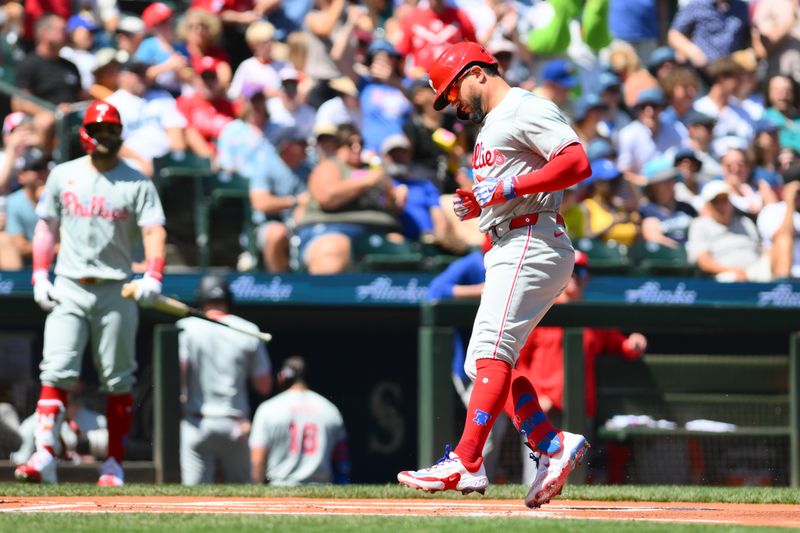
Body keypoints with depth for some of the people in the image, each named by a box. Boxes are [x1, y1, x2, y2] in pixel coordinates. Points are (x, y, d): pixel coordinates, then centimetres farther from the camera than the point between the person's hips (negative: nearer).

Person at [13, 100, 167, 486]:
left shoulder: (137, 183, 2)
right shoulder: (63, 176, 9)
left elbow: (154, 230, -7)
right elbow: (46, 226, 15)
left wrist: (153, 276, -24)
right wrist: (39, 276, 3)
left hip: (117, 290, -1)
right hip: (68, 288, 1)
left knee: (118, 381, 3)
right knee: (56, 372, -12)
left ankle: (114, 464, 10)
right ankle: (44, 457, -21)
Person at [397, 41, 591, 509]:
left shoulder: (526, 109, -5)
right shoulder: (491, 125, 26)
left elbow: (578, 163, -18)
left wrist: (508, 187, -19)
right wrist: (476, 204, 8)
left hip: (532, 244, -11)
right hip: (505, 253, 11)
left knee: (492, 352, -19)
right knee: (487, 363, 6)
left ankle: (465, 465, -27)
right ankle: (553, 445, 5)